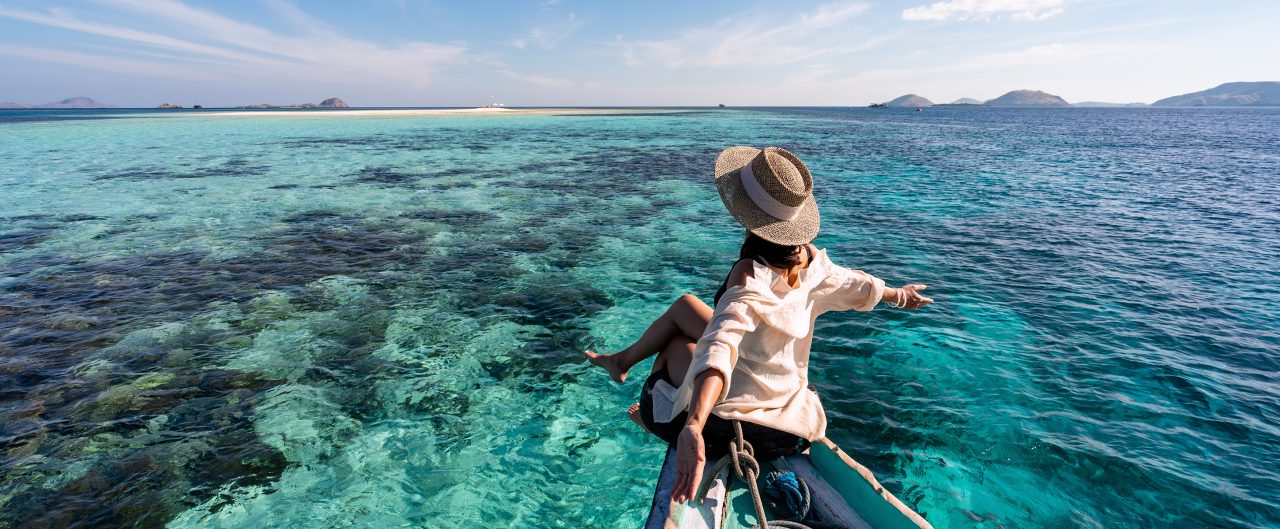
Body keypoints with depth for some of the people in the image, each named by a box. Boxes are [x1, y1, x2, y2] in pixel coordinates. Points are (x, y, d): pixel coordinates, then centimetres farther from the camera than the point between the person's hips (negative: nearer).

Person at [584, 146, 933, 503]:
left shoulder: (752, 275, -27)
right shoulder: (810, 258, -6)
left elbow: (719, 350, -42)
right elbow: (852, 284, 13)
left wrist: (693, 426, -53)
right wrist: (899, 296, 33)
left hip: (729, 425, -6)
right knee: (685, 306, 15)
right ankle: (623, 360, 34)